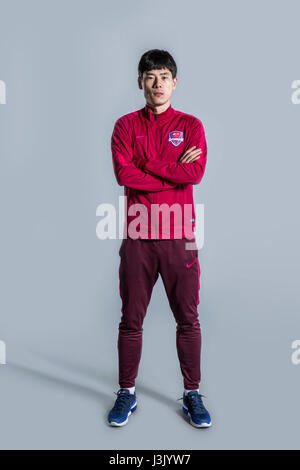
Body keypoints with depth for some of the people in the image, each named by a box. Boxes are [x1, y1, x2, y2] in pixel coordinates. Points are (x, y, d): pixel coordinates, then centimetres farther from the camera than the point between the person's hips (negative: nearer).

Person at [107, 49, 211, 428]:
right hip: (138, 236, 0)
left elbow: (196, 172, -9)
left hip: (179, 237, 0)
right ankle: (127, 394, 23)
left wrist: (147, 165, -7)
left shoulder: (191, 125, 8)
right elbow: (123, 174, -8)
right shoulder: (126, 126, 8)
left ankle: (192, 395, 22)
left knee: (188, 318, 6)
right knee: (131, 319, 7)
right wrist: (174, 172, -8)